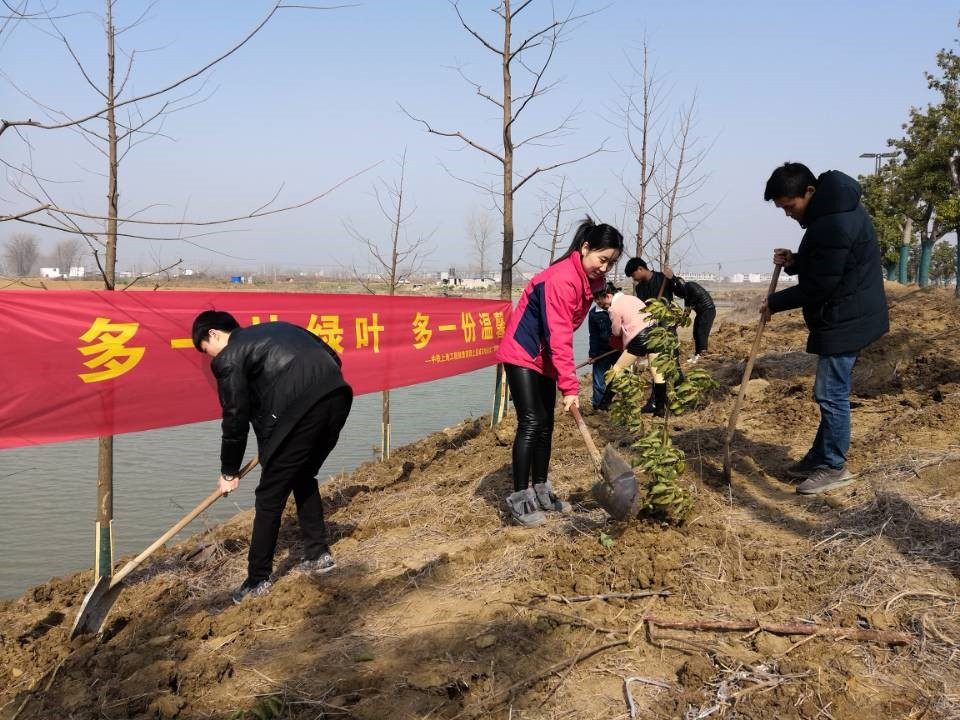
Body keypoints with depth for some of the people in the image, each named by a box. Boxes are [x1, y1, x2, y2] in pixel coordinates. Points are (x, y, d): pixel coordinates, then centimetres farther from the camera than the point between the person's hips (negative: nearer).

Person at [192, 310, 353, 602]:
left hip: (301, 410, -7)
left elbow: (236, 418, 8)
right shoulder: (278, 328, 28)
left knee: (270, 496, 7)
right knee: (304, 476, 27)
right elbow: (333, 358, 24)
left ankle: (258, 580, 15)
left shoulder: (228, 358, 9)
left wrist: (229, 472, 21)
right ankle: (318, 554, 32)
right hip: (338, 395, 7)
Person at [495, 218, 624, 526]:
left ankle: (541, 492, 21)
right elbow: (559, 336, -31)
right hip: (523, 353, -9)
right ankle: (518, 500, -8)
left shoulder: (592, 279, 3)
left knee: (545, 425, 11)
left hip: (545, 358, 9)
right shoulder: (562, 279, -26)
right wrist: (570, 386, -33)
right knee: (531, 423, -13)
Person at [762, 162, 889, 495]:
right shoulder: (830, 210, 9)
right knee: (829, 392, 16)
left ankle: (834, 467, 8)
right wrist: (794, 261, 2)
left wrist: (775, 302, -9)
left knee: (831, 394, -3)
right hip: (844, 316, 11)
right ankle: (820, 457, 26)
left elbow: (819, 286, -21)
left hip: (844, 321, -11)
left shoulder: (834, 224, -24)